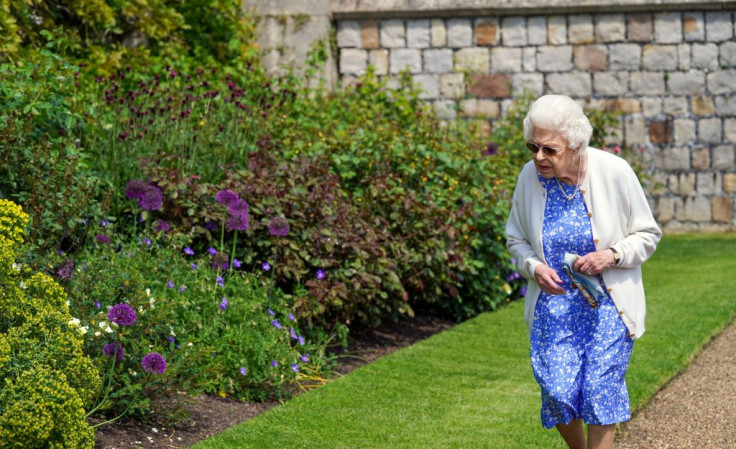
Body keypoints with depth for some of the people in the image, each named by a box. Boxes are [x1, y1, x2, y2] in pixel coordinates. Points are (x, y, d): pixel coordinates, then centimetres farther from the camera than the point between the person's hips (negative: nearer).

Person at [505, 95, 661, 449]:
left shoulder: (614, 172, -13)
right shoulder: (530, 176, -6)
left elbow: (648, 234, -2)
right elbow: (516, 238, 9)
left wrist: (613, 255, -20)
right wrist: (534, 267, -11)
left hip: (608, 303, -2)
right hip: (553, 302, 2)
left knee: (601, 388, -8)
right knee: (557, 391, -3)